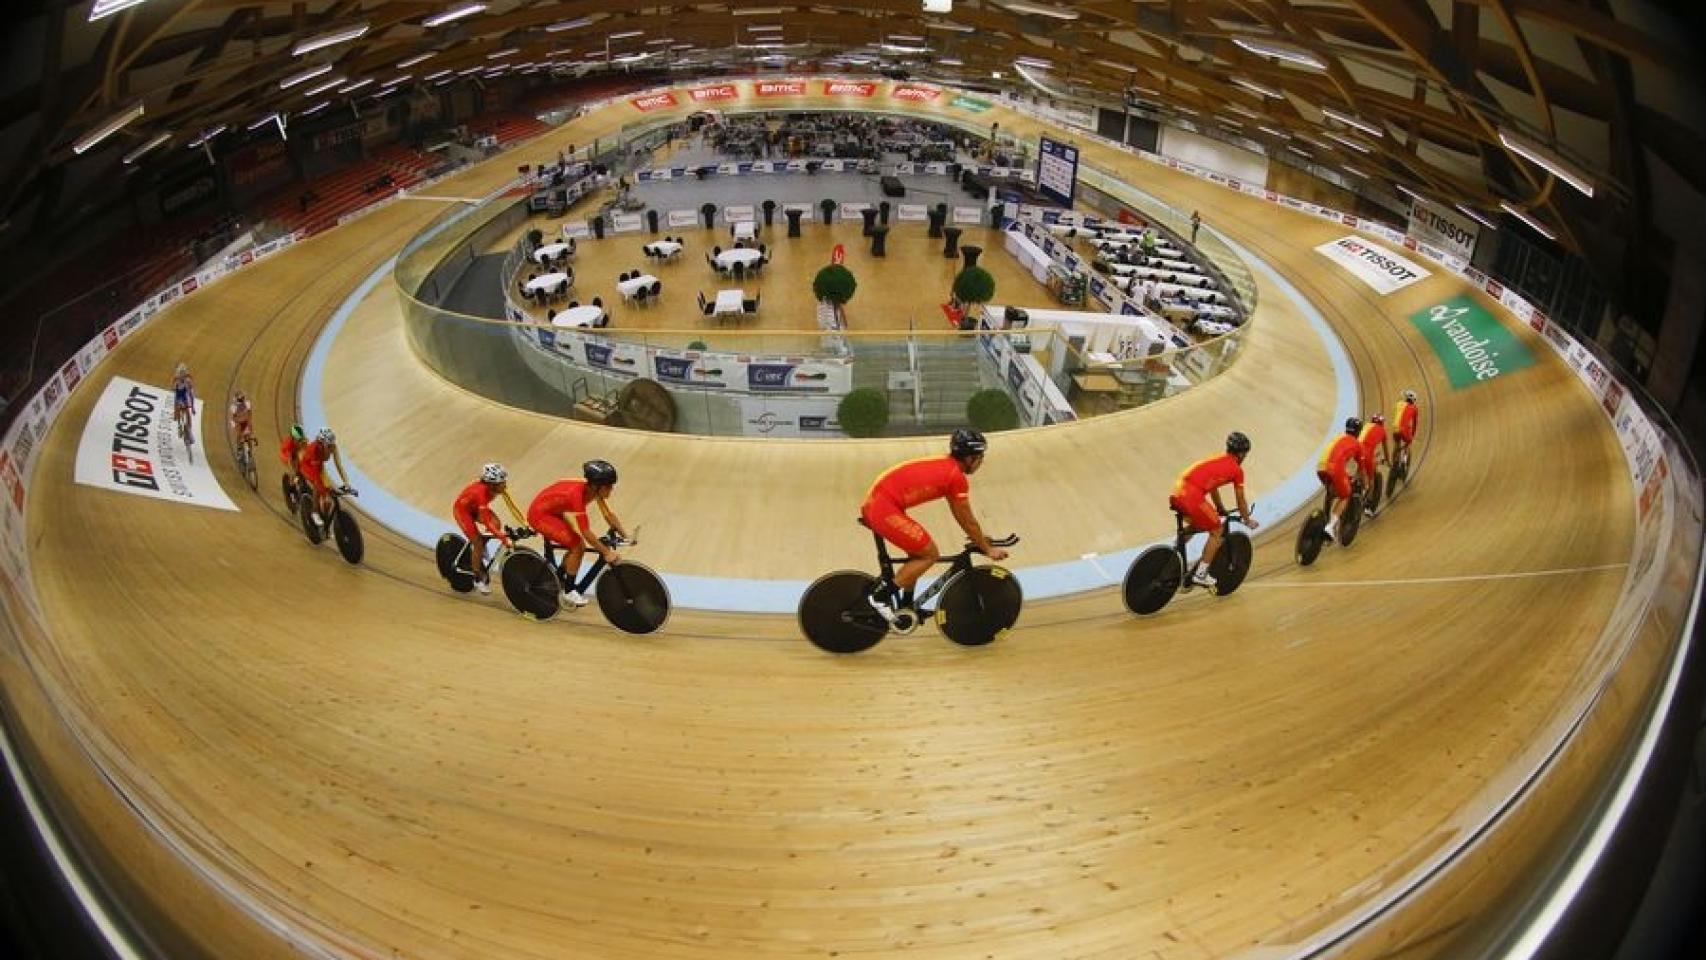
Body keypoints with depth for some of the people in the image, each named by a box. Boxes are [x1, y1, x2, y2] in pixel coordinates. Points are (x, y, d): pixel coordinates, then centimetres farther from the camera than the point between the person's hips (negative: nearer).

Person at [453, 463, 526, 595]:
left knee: (497, 525, -19)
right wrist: (503, 538, -50)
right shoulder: (481, 492, -41)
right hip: (462, 510, -6)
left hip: (476, 508, 6)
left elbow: (511, 506, -20)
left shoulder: (498, 488, -23)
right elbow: (486, 521, -44)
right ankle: (478, 578, 5)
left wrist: (524, 526, -27)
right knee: (478, 543, -12)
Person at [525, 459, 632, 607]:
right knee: (577, 546, -17)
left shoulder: (593, 488, -12)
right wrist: (606, 552, -31)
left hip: (554, 512, 9)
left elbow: (609, 514, -4)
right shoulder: (576, 495, -35)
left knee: (578, 546, 4)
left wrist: (626, 536, -12)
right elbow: (586, 532, -34)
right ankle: (569, 592, -5)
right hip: (540, 515, -9)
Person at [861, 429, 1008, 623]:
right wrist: (988, 549, 9)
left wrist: (979, 539, 34)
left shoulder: (944, 465, 19)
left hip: (872, 503, 10)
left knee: (918, 552, 21)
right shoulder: (956, 477, -9)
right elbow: (968, 521, -2)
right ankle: (881, 596, -3)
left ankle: (905, 606, 28)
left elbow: (959, 515, 29)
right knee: (930, 554, -1)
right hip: (885, 510, -10)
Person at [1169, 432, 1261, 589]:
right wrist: (1247, 520, 29)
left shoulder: (1216, 460, 28)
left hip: (1176, 494, 7)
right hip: (1192, 496, -7)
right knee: (1217, 532, 11)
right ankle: (1200, 575, 7)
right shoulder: (1237, 470, 7)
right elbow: (1241, 501, 14)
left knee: (1197, 524, 33)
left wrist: (1221, 510, 51)